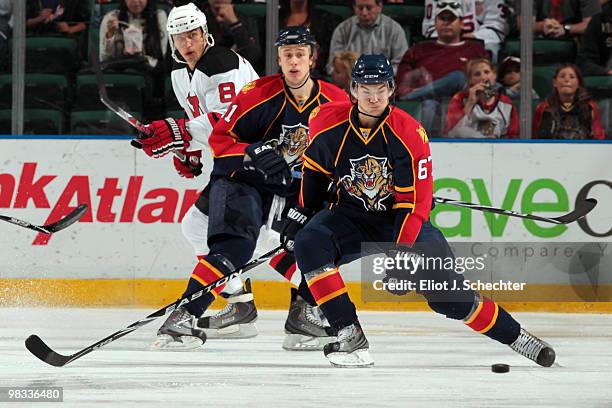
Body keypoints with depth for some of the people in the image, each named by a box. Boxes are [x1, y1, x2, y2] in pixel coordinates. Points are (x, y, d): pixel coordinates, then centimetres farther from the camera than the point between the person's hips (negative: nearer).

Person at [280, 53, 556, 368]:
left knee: (445, 292, -10)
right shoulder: (328, 124, -14)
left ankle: (513, 335, 9)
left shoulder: (410, 135, -20)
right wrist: (303, 212, 9)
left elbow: (414, 203, -20)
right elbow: (315, 168, 9)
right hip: (351, 215, 2)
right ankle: (349, 334, -25)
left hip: (400, 218, -2)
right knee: (309, 243, -28)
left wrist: (400, 251, -27)